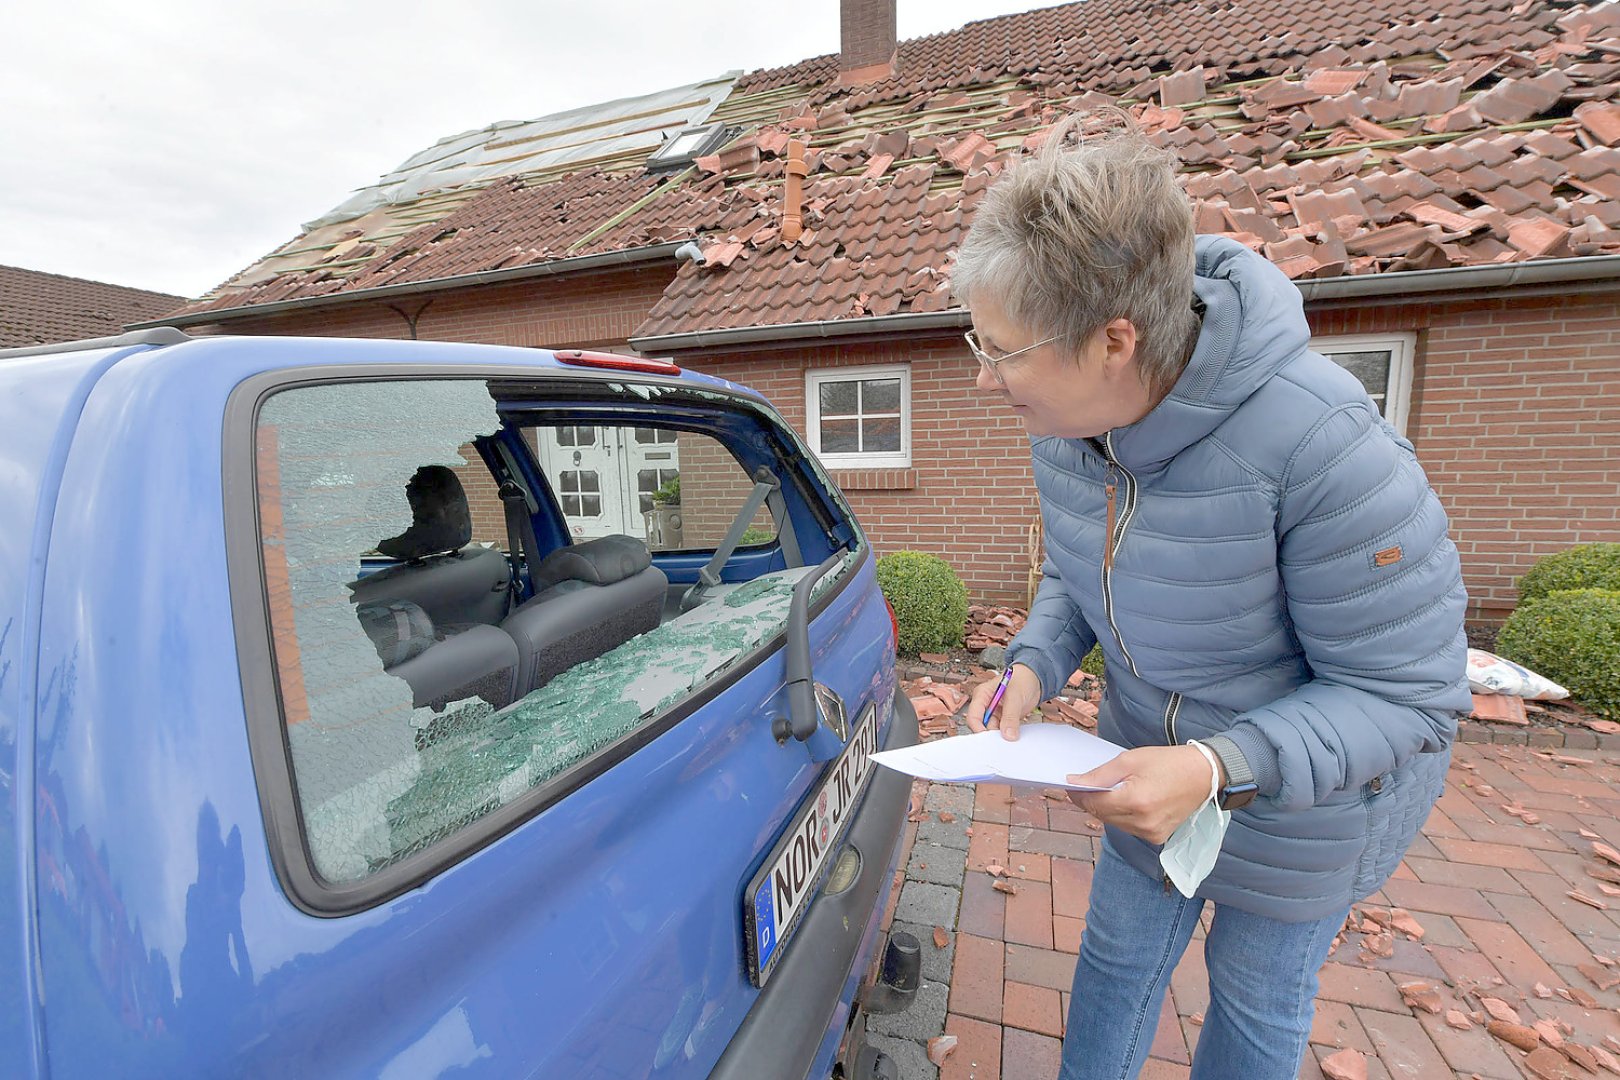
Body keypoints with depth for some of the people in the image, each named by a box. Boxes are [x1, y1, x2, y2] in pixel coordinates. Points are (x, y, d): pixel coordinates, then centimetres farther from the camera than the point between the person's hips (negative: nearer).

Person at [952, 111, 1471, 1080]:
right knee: (1117, 958, 24)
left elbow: (1408, 693, -26)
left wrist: (1223, 768, -38)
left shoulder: (1322, 444, -36)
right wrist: (1035, 665, -17)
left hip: (1313, 791, -4)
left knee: (1256, 1000, 23)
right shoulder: (1066, 422, -17)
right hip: (1150, 760, 5)